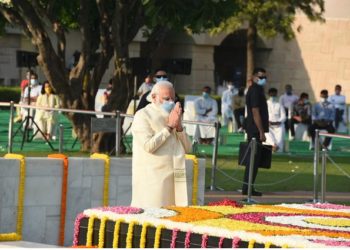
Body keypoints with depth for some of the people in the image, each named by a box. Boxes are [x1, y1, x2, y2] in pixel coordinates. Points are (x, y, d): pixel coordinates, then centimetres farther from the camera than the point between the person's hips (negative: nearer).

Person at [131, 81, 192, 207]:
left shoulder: (172, 116, 19)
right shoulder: (142, 115, -1)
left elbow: (187, 148, 12)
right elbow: (149, 145, -16)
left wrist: (179, 126, -3)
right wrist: (169, 126, -10)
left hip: (174, 179, 6)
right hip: (153, 180, -6)